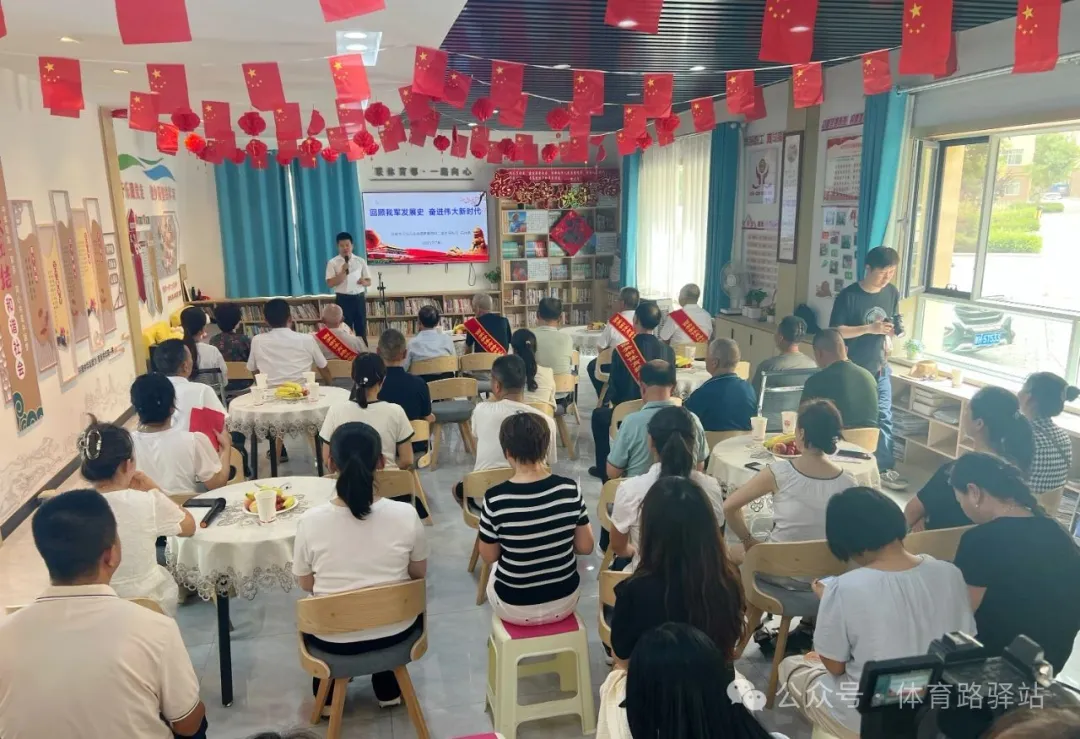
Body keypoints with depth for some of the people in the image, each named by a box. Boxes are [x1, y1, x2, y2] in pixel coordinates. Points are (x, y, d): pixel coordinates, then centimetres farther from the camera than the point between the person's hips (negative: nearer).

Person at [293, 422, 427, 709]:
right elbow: (419, 574, -4)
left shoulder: (309, 521, -21)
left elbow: (306, 585, -5)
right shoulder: (406, 514, -21)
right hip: (396, 632, 0)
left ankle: (329, 693, 41)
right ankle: (389, 689, 41)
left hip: (334, 640, 0)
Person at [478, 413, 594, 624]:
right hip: (564, 602, 2)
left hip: (515, 608, -1)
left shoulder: (496, 498, -23)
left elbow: (489, 557, -9)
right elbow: (585, 547, -6)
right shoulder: (569, 489, -17)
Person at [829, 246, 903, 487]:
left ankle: (885, 469, 13)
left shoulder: (892, 293, 1)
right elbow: (835, 331, -17)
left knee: (884, 418, 4)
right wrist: (869, 329, -25)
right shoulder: (848, 295, -16)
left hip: (880, 368, 4)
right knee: (849, 419, 7)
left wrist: (894, 332, -5)